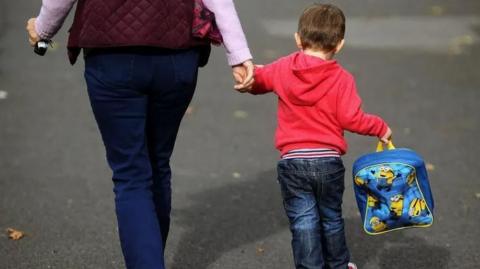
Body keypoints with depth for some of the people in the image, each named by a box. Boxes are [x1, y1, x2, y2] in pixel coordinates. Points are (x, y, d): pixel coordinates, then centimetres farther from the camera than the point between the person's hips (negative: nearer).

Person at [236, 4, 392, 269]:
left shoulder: (283, 69, 0)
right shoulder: (342, 78, -7)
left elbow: (255, 80, 14)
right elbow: (351, 118, -12)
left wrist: (252, 74, 36)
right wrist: (380, 128, 3)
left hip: (292, 160, 0)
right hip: (329, 161, 0)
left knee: (303, 222, 3)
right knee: (331, 218, 19)